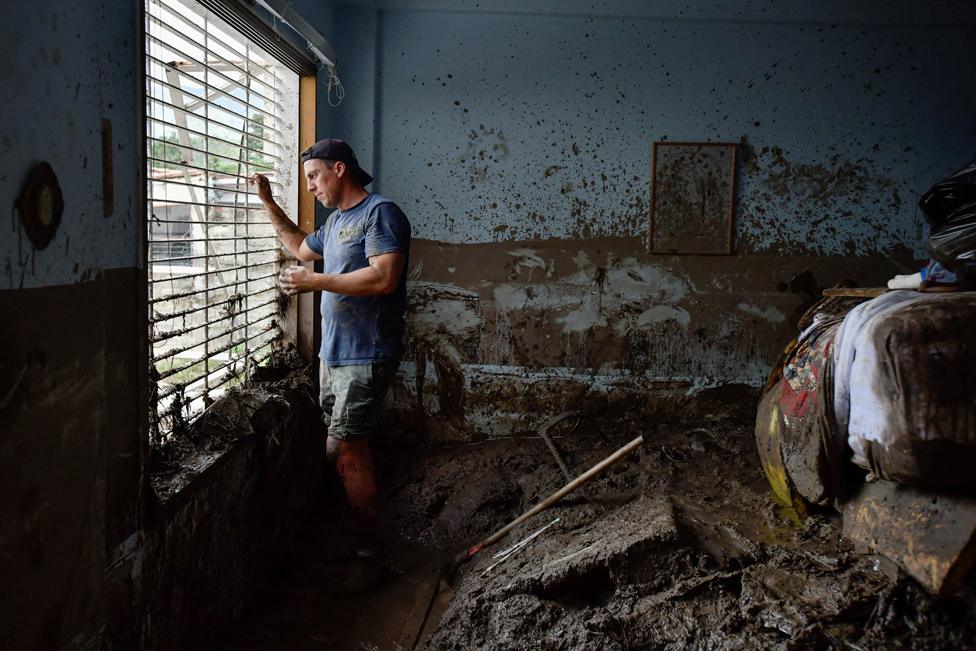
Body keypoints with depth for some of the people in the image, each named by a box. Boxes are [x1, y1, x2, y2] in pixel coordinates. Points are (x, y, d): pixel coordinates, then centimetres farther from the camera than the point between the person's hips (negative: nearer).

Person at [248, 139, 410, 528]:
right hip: (333, 351, 9)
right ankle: (363, 523, 26)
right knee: (349, 445, 14)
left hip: (365, 356, -9)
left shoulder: (380, 212, -12)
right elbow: (302, 247, 38)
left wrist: (314, 282, -18)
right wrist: (268, 202, 29)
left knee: (343, 451, -8)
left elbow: (384, 278, -25)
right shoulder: (336, 221, 18)